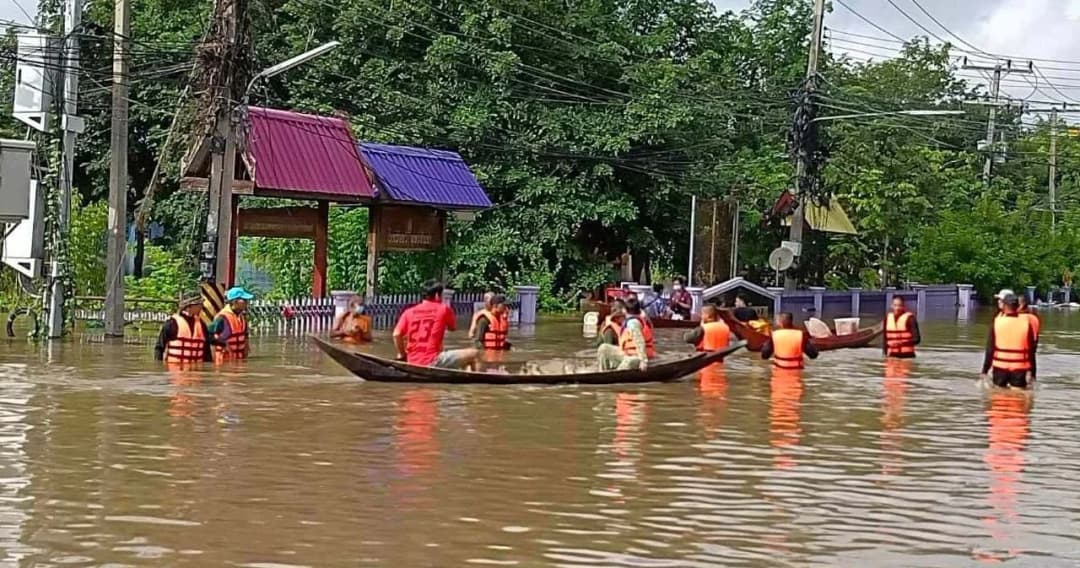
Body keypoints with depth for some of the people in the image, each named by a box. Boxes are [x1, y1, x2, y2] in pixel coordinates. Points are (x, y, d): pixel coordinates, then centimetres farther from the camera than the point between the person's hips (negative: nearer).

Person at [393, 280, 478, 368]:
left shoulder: (409, 312, 9)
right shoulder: (443, 309, 3)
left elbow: (396, 334, 0)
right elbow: (453, 328, 19)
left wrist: (402, 355, 12)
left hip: (413, 364, 5)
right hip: (433, 361, -5)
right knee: (474, 354, 3)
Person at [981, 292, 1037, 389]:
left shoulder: (997, 322, -5)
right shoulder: (1026, 322, -3)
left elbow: (990, 349, -3)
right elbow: (1031, 351, -2)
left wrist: (985, 370, 4)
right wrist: (1032, 373, 3)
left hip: (1000, 367, 0)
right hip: (1019, 368, 0)